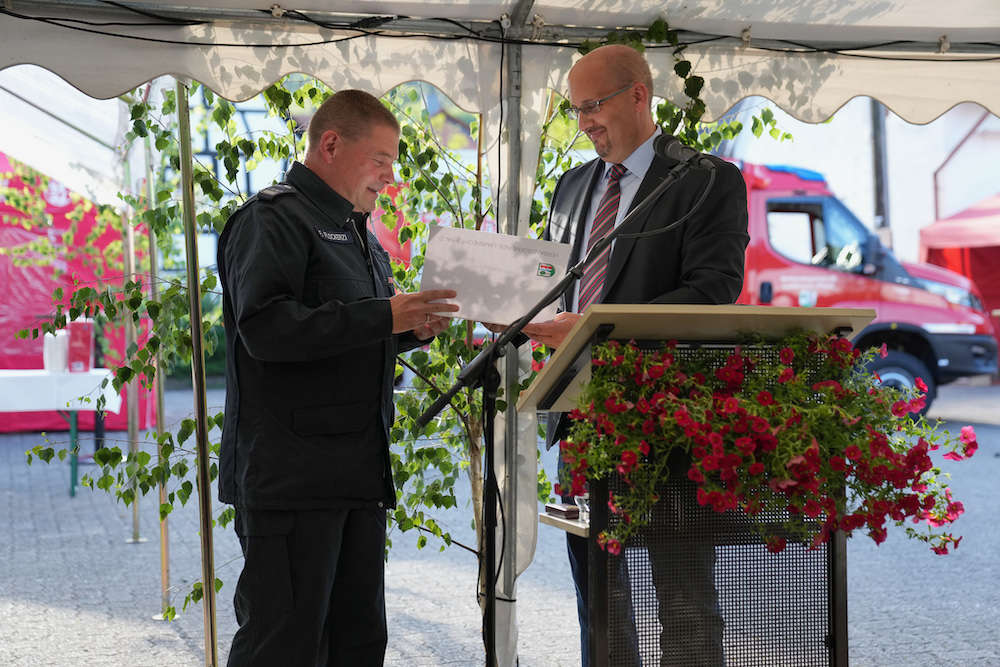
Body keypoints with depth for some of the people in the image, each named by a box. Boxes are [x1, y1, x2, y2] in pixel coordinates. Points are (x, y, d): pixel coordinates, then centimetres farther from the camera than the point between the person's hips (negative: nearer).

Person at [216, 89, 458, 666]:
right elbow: (266, 328, -22)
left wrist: (412, 331, 7)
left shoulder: (359, 232, 22)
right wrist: (384, 317, -22)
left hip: (360, 476, 9)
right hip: (291, 481, -9)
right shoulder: (274, 218, -8)